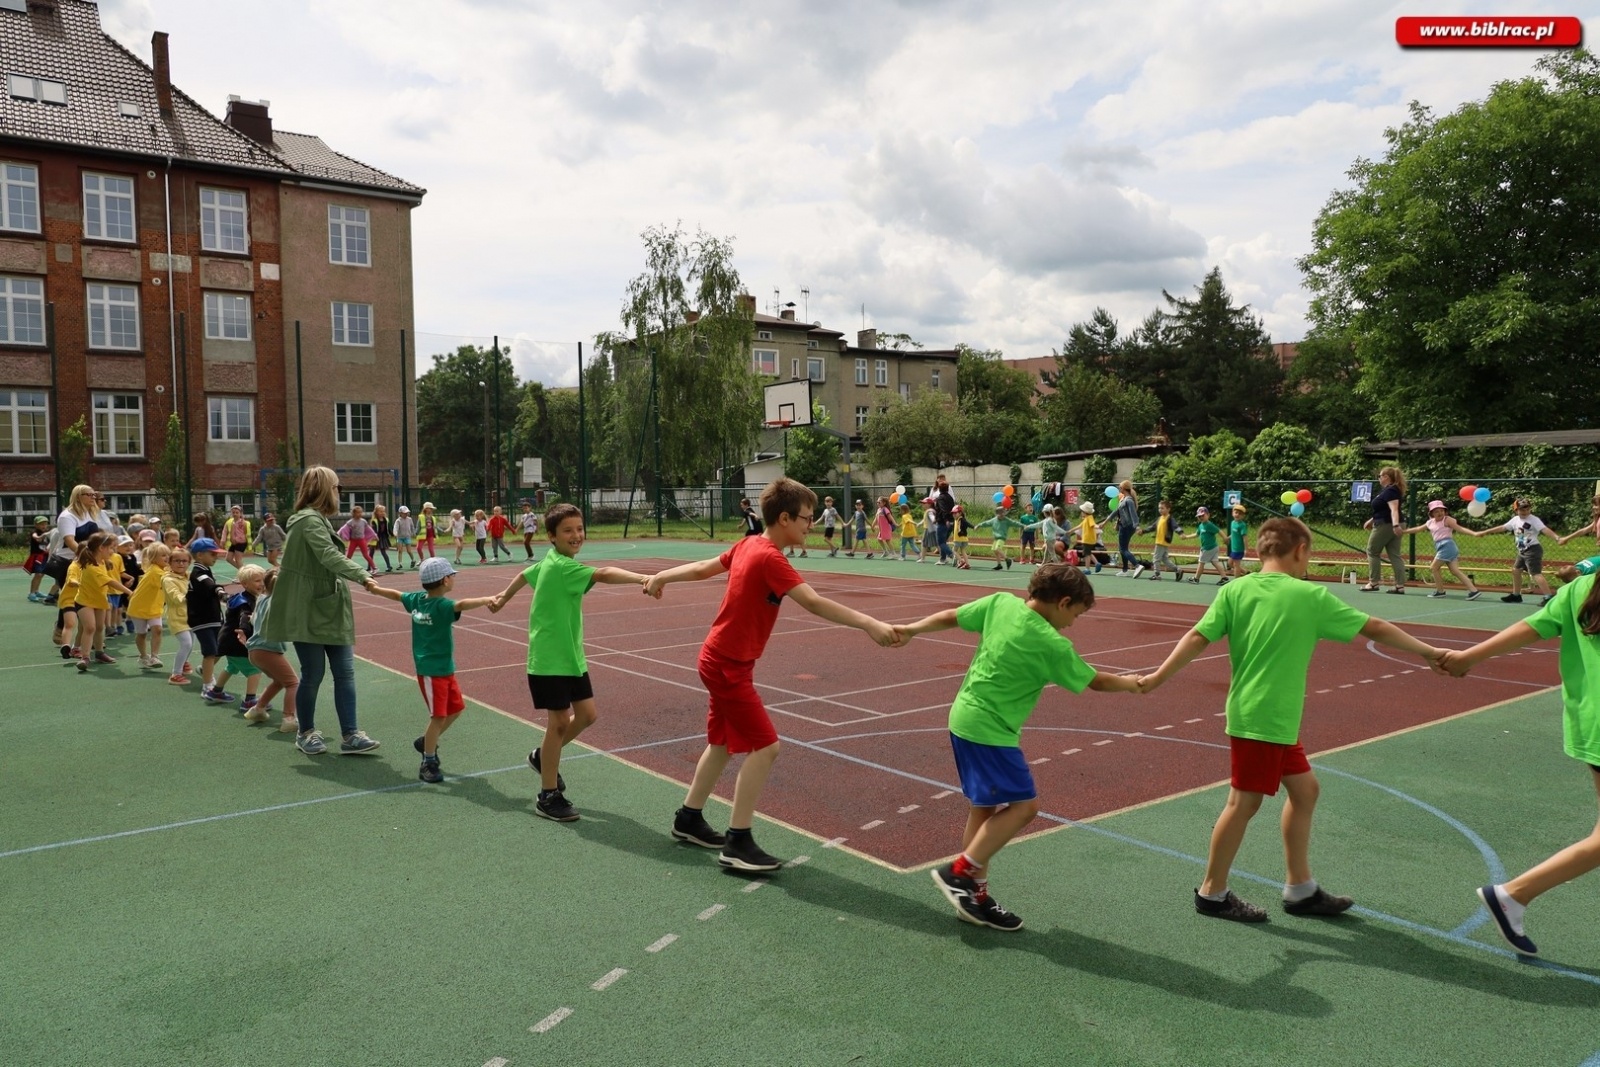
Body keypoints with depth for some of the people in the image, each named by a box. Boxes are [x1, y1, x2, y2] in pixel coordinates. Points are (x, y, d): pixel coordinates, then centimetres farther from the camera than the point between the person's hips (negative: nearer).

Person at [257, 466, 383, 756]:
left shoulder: (316, 519, 15)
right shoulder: (310, 520, -17)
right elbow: (330, 556, -32)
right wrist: (362, 576, -43)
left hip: (328, 609, 9)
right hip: (308, 611, -9)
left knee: (345, 672, 2)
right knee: (313, 674, 2)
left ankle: (350, 735, 3)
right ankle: (306, 733, 20)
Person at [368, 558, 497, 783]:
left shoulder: (417, 599, 4)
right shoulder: (441, 605, -22)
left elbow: (396, 594, 22)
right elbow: (461, 605, -43)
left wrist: (375, 589, 39)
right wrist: (485, 600, -56)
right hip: (432, 671, -9)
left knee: (456, 707, 18)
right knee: (438, 716, -4)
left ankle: (427, 742, 32)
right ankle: (428, 764, 5)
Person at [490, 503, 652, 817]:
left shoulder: (550, 562, 7)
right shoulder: (560, 566, -22)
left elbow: (525, 574, 26)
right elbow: (603, 574, -39)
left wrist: (503, 597, 43)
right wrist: (643, 578, -52)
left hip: (571, 656, 9)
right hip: (549, 659, -9)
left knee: (586, 714, 10)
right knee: (560, 721, -3)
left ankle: (543, 756, 33)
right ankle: (548, 797, 10)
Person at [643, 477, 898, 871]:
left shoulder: (748, 545, 2)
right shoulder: (770, 559, -24)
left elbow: (704, 567, 15)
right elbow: (814, 603, -35)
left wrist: (661, 577, 30)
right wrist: (868, 623, -40)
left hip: (720, 659, 10)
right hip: (728, 665, -10)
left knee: (723, 742, 20)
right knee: (764, 747, -9)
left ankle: (688, 819, 35)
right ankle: (738, 844, -2)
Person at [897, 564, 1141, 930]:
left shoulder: (1001, 602, -1)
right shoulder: (1051, 645, -16)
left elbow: (950, 617, 8)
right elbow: (1096, 681, -1)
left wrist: (910, 630, 21)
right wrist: (1131, 683, 18)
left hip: (965, 719, 9)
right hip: (989, 730, -9)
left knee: (985, 807, 14)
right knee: (1024, 805, -4)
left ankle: (975, 896, 21)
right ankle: (959, 871, -1)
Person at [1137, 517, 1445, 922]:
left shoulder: (1235, 590, 0)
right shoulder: (1311, 596, -10)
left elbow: (1198, 638, -8)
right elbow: (1375, 628, -1)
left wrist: (1158, 677, -5)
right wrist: (1428, 651, 12)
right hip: (1267, 718, -6)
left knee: (1304, 789, 18)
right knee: (1244, 802, 3)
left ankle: (1300, 890, 27)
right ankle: (1212, 893, 15)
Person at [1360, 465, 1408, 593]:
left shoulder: (1390, 491, -15)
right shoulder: (1388, 490, 17)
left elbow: (1394, 509, -28)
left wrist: (1395, 525, -40)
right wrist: (1372, 520, 34)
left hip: (1386, 526, -10)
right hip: (1391, 526, 10)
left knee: (1372, 552, 2)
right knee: (1395, 555, 5)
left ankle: (1373, 583, 4)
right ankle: (1400, 585, 1)